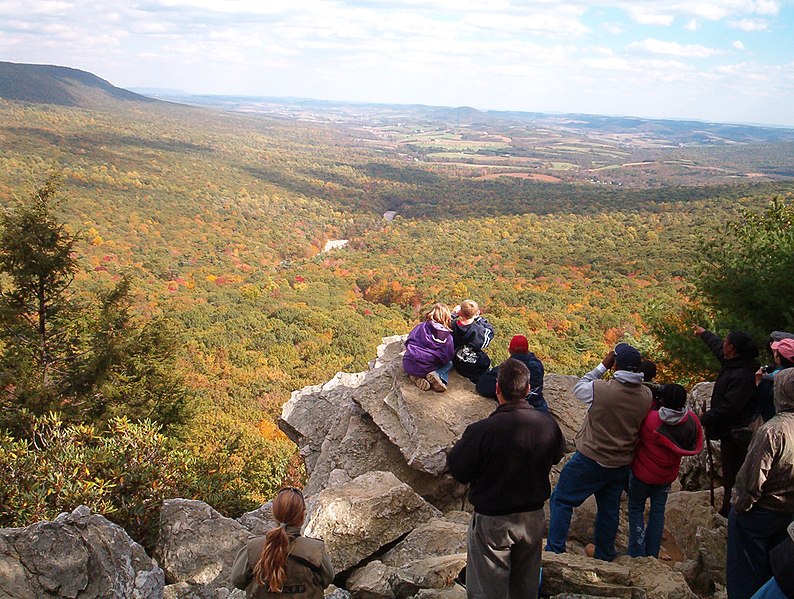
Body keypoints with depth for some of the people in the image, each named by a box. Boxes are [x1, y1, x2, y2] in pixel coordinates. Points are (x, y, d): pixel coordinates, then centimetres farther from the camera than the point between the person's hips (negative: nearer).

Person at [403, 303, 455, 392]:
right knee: (449, 364, 24)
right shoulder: (447, 336, 0)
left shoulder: (420, 327, 10)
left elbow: (408, 343, 19)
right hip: (426, 367, -3)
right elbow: (449, 356, -1)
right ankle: (438, 374, -8)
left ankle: (417, 377, 5)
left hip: (408, 367, 4)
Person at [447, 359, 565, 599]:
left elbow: (457, 471, -16)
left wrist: (461, 444, 1)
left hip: (492, 522, -4)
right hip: (534, 519, 5)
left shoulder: (481, 431, -28)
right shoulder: (548, 424, -14)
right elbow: (557, 455, 7)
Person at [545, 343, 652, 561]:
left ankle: (555, 550, 12)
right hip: (621, 464, 5)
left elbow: (578, 388, -4)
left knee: (561, 500, 10)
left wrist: (602, 366, -1)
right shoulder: (646, 396, -9)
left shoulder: (600, 389, -24)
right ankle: (604, 555, 36)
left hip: (591, 459, -5)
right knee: (609, 509, 21)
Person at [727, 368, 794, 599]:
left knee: (744, 573, 9)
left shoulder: (774, 430, -28)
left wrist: (739, 506, -10)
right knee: (772, 571, 23)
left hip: (759, 513, -7)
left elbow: (752, 478, -25)